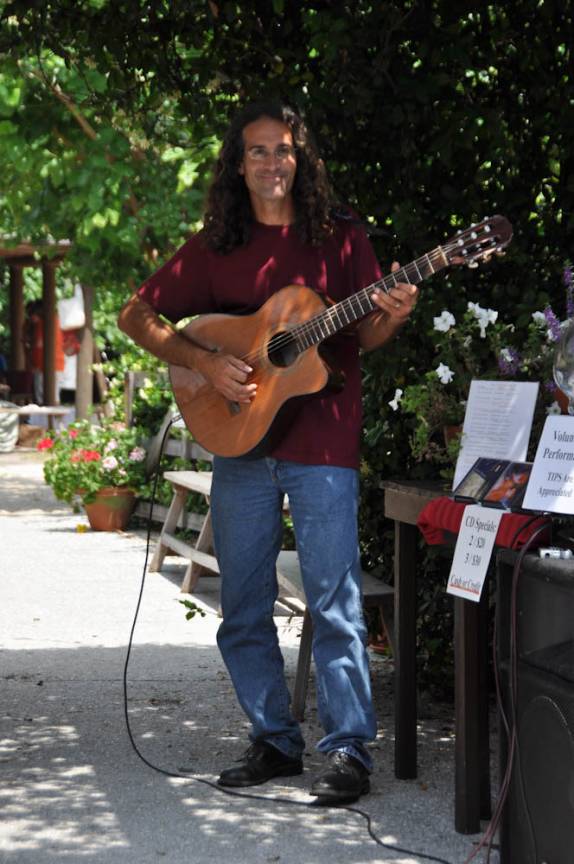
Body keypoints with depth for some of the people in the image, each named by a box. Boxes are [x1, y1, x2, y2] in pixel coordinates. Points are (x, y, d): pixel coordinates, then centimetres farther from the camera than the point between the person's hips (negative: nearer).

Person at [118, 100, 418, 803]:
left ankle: (348, 750, -2)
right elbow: (137, 316, 8)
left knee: (334, 602, -7)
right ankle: (274, 740, 20)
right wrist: (205, 364, -6)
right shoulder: (214, 249, 9)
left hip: (323, 445, -3)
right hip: (240, 447, 3)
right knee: (243, 606, 8)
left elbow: (364, 336, 3)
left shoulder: (341, 238, 4)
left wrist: (392, 317, -20)